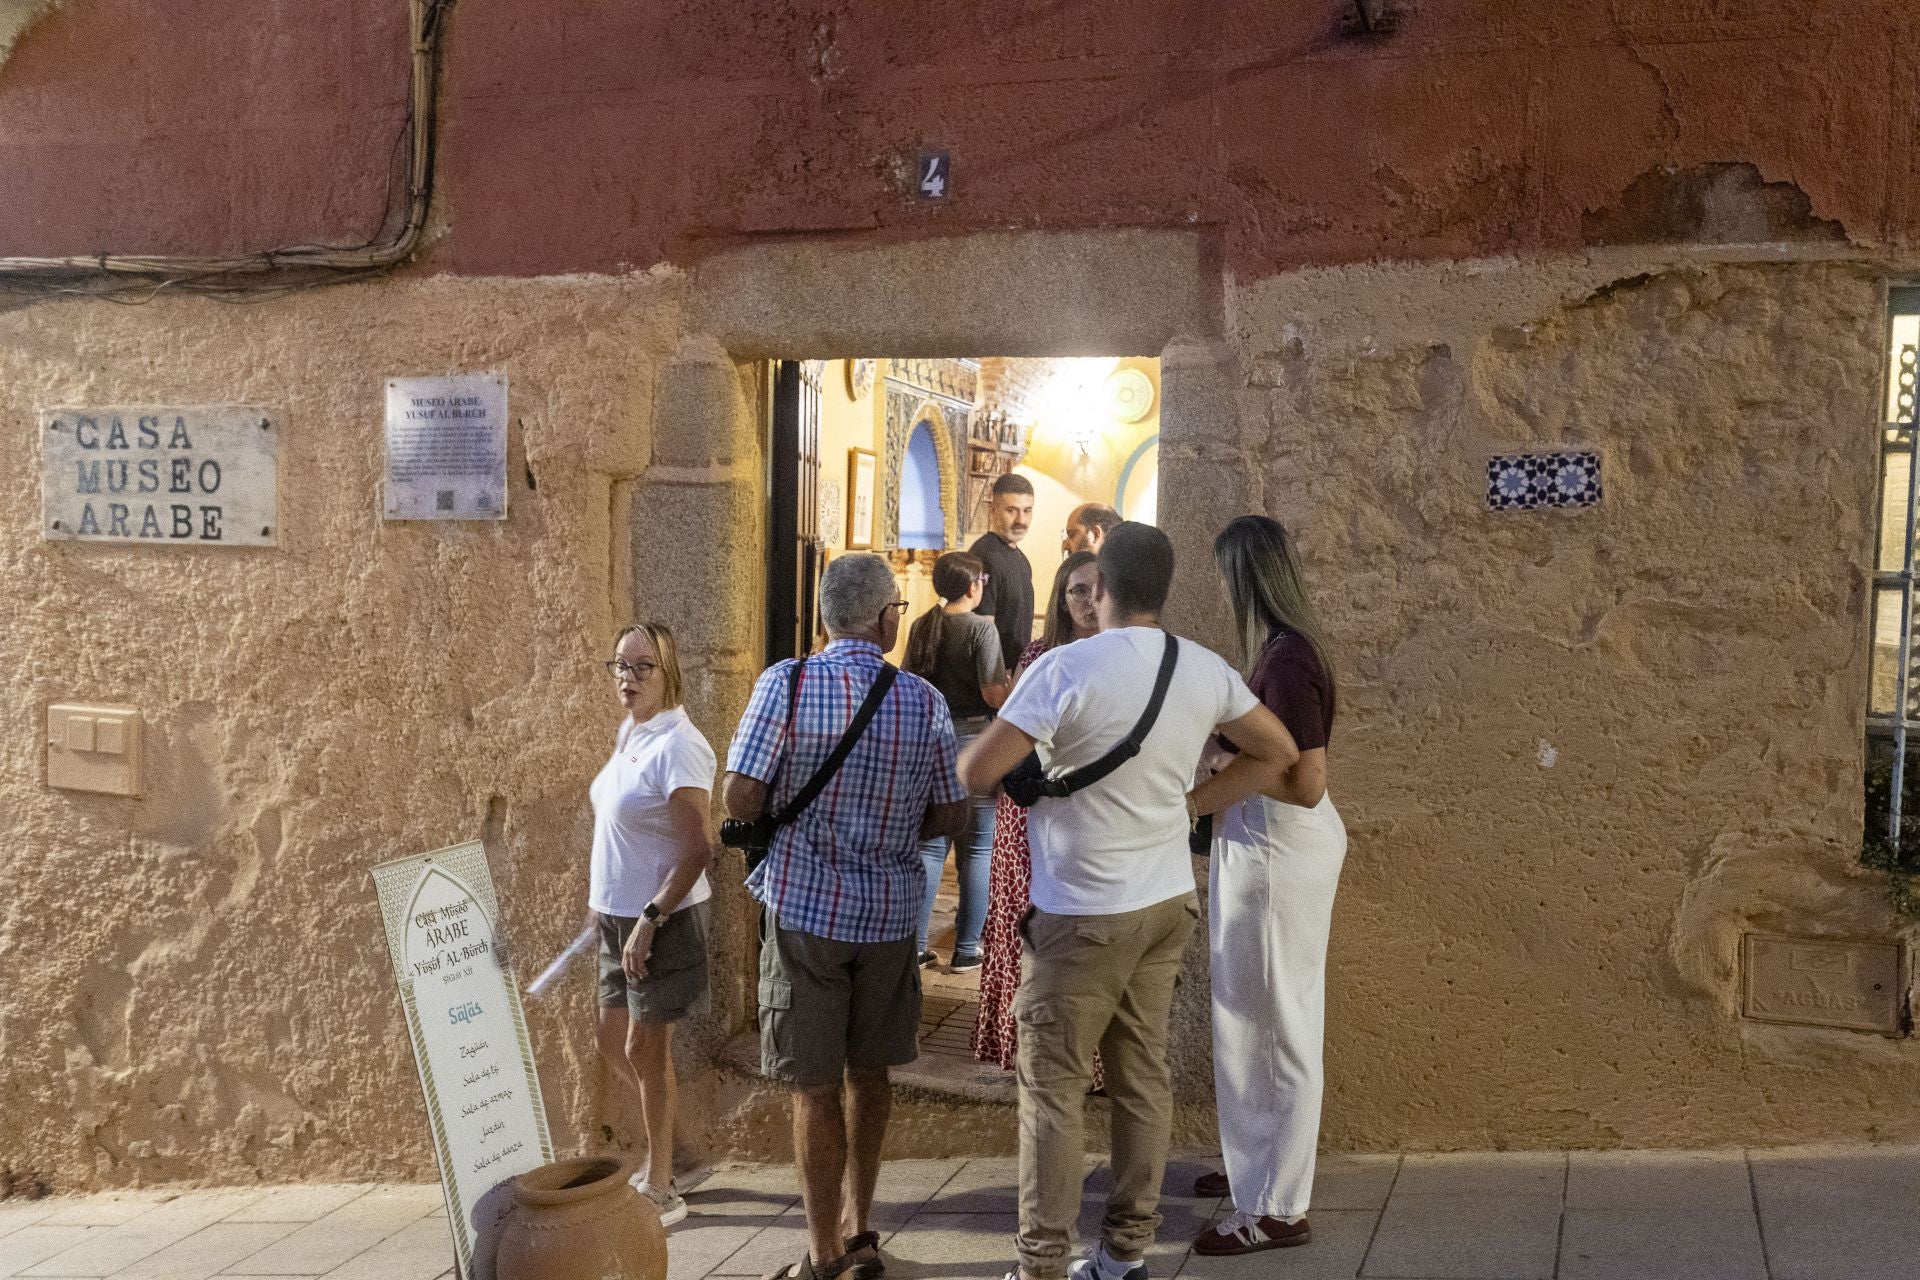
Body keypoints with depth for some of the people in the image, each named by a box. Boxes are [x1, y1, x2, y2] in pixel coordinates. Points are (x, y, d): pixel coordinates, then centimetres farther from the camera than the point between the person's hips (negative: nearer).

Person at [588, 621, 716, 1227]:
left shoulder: (677, 746, -20)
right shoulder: (628, 733, 7)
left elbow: (696, 852, -23)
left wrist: (649, 920, -24)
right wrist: (603, 895, 18)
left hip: (662, 919, -8)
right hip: (617, 914, 8)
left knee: (645, 1048, 3)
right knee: (613, 1041, 18)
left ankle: (660, 1190, 19)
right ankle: (661, 1147, 40)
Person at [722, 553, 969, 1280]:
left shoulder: (786, 684, -11)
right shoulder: (925, 701, -4)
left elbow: (740, 798, -14)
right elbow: (949, 817, 2)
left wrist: (785, 823, 7)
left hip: (804, 907, -3)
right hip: (889, 912, 3)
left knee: (815, 1086, 7)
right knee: (869, 1072, 19)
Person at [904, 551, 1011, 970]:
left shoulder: (921, 627, 4)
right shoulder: (980, 628, -13)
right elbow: (994, 695, -19)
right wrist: (1016, 684, -1)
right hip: (974, 740, -5)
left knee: (931, 844, 12)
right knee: (977, 848, 5)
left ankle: (916, 945, 12)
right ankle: (967, 949, 9)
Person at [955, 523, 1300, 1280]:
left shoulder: (1065, 669, -20)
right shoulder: (1205, 671, 0)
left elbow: (977, 775, -21)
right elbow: (1277, 754, 12)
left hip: (1083, 913, -6)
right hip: (1167, 902, 6)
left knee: (1052, 1085, 4)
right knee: (1143, 1076, 14)